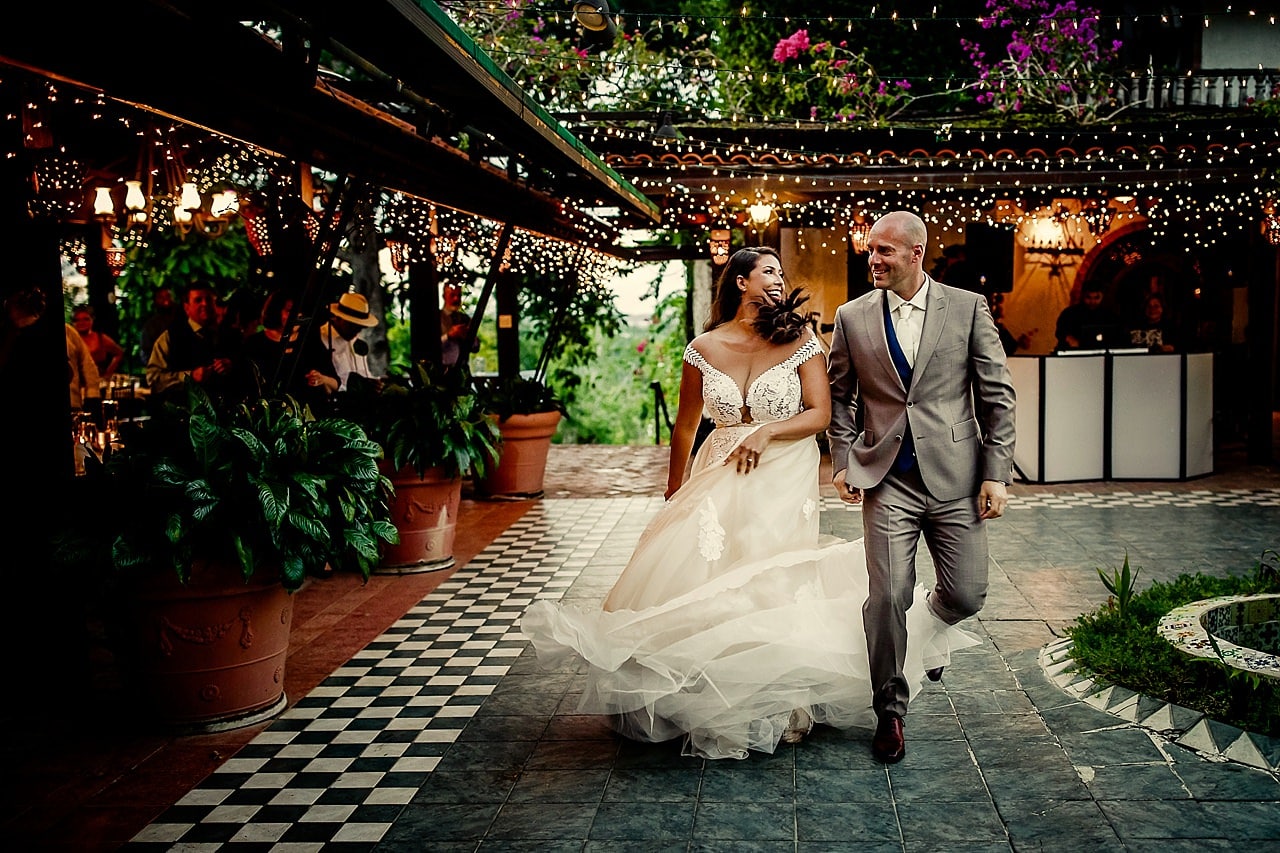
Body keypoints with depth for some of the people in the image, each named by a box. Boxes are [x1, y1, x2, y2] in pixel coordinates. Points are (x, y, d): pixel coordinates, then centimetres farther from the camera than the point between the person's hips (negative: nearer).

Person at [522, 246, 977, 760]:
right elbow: (684, 426, 10)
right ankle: (708, 707, 18)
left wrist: (767, 431, -20)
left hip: (783, 484, -2)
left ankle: (773, 710, 17)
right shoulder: (704, 349, 1)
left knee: (770, 592, -1)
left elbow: (820, 414, -5)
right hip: (719, 481, 2)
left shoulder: (800, 342, -3)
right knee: (702, 587, 0)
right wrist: (674, 497, 15)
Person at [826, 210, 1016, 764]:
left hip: (955, 477, 0)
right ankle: (890, 709, 15)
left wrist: (996, 474, -3)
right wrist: (842, 461, 1)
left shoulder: (968, 308, 1)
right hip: (887, 480, 0)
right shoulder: (852, 317, 5)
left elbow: (998, 396, 2)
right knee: (888, 597, -6)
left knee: (966, 596, 3)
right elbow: (839, 397, 13)